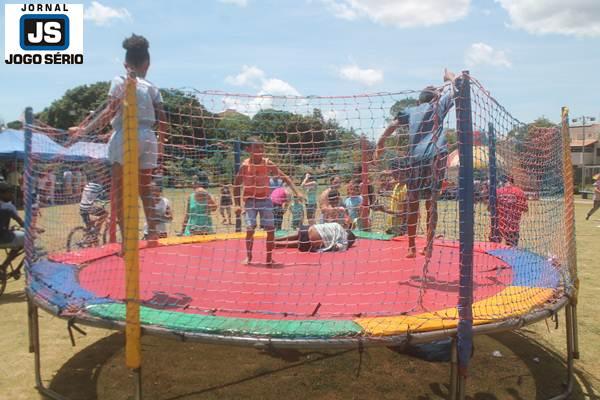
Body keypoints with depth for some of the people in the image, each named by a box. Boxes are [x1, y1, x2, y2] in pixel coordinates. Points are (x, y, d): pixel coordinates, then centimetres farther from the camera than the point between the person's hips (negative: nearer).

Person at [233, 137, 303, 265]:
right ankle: (248, 256, 11)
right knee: (250, 229, -9)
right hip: (250, 200, -2)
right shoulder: (245, 165, -11)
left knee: (271, 229, -3)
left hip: (265, 199, 2)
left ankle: (269, 258, 12)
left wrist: (296, 193, -15)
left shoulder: (268, 163, -9)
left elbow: (285, 177, -6)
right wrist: (237, 204, -9)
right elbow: (237, 185, -4)